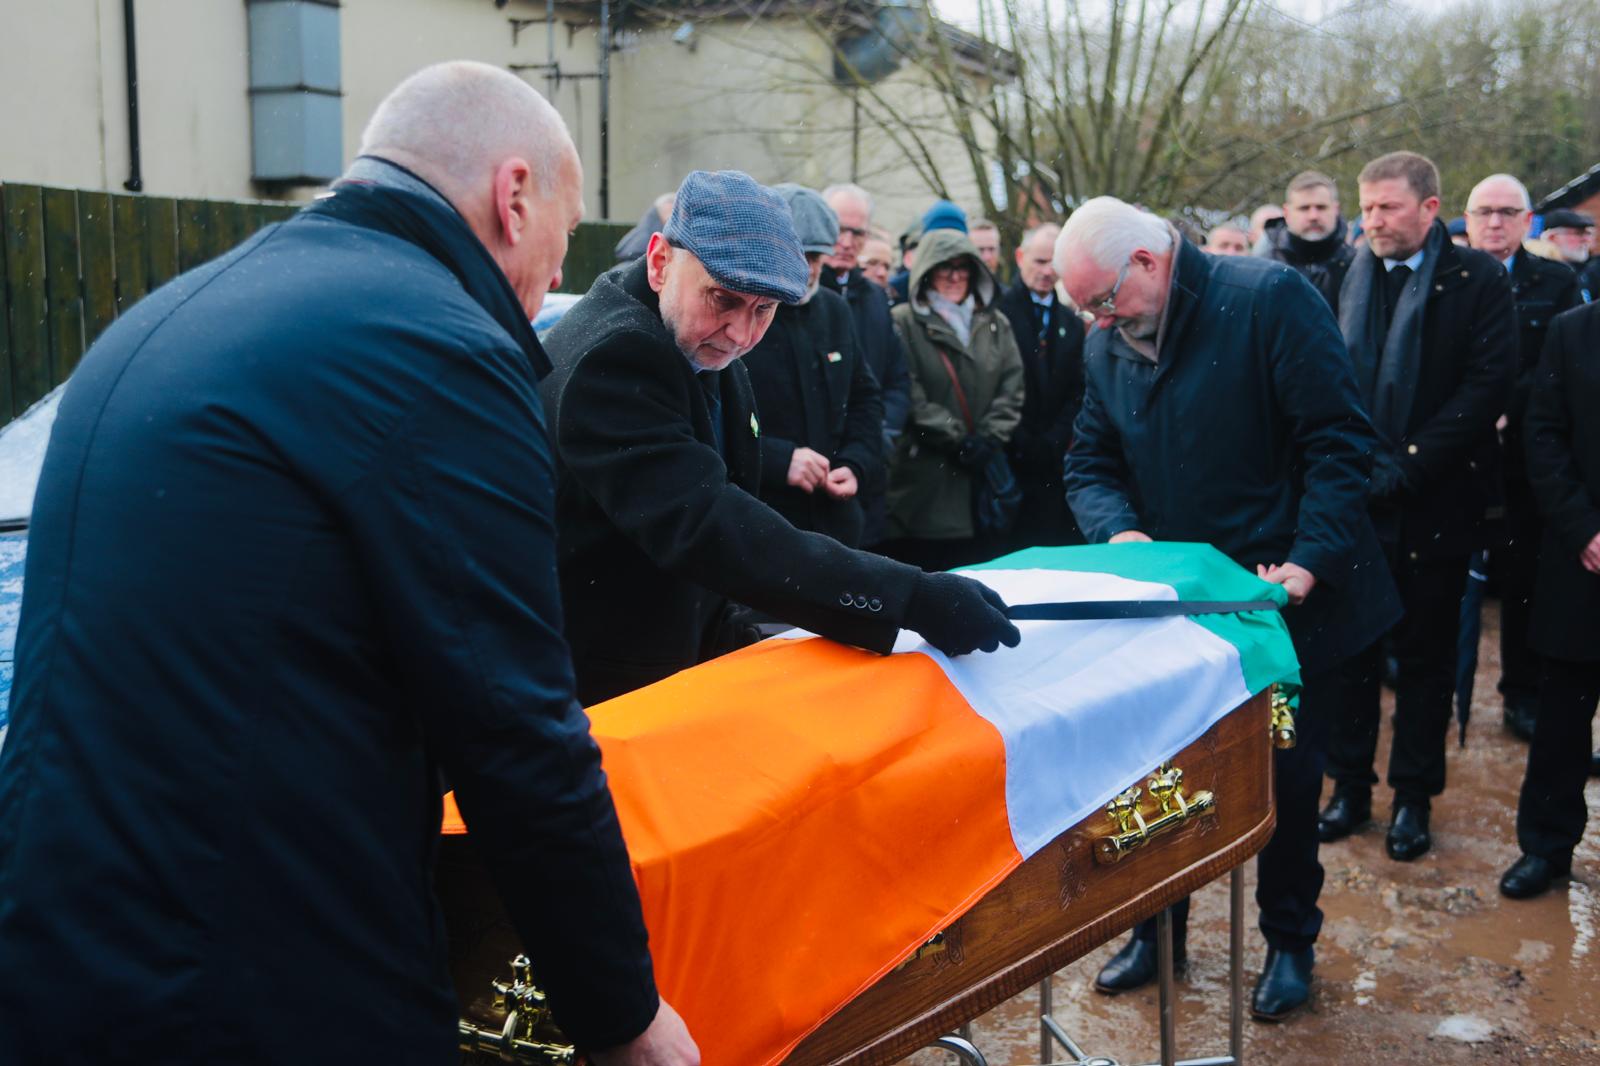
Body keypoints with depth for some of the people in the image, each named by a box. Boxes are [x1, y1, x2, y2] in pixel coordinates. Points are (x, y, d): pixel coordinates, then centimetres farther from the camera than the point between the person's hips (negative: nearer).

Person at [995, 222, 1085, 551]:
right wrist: (1021, 445, -10)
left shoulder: (1072, 323, 16)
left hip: (1054, 461, 4)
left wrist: (1052, 445, -2)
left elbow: (1076, 393, 12)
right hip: (1008, 459, -4)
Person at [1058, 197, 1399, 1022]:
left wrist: (1311, 560, -23)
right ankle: (1159, 926, 30)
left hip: (1287, 594, -4)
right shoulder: (1105, 345, 3)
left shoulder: (1270, 298, -15)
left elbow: (1338, 440, -16)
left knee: (1287, 770, 8)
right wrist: (1118, 531, -14)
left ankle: (1290, 941, 28)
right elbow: (1089, 464, 7)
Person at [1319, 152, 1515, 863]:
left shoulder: (1478, 280, -4)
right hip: (1353, 500, 3)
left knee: (1425, 657, 8)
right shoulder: (1348, 278, 7)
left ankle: (1414, 797, 21)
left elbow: (1487, 385, -11)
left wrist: (1401, 469, -16)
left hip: (1433, 506, -3)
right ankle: (1350, 786, 22)